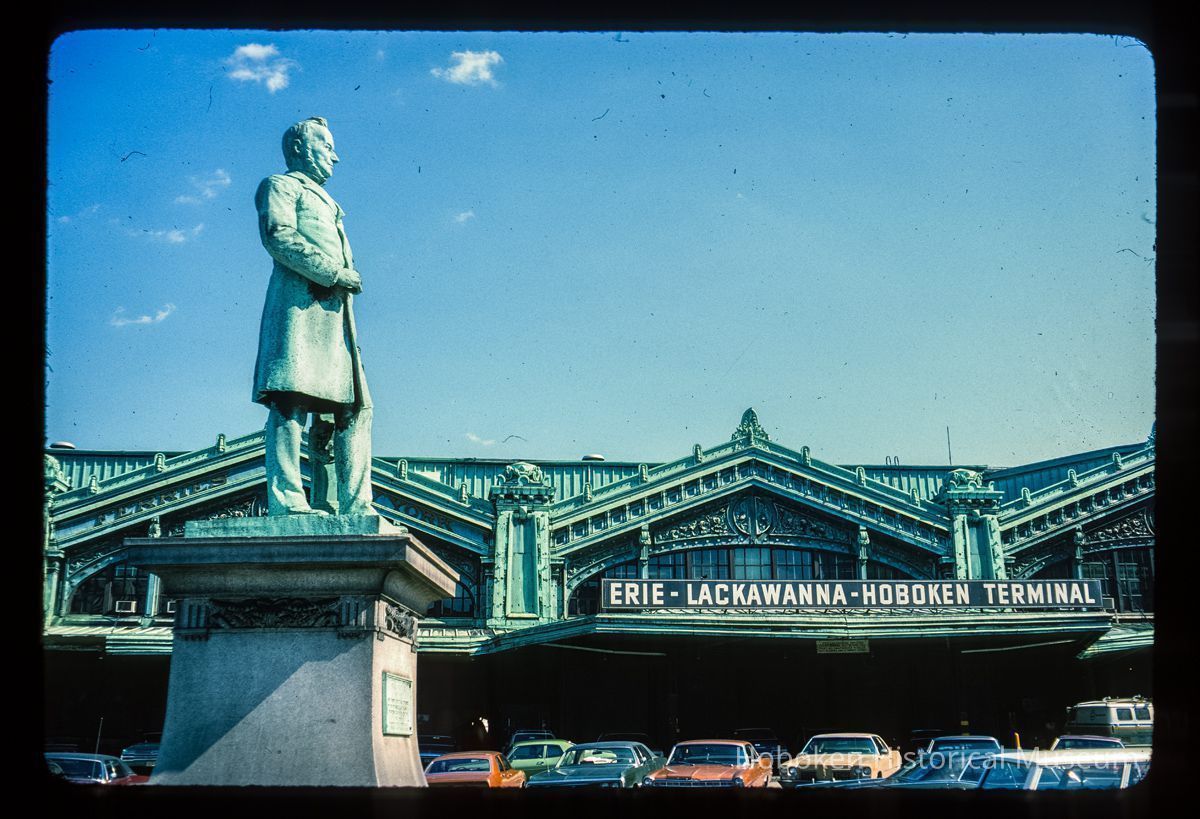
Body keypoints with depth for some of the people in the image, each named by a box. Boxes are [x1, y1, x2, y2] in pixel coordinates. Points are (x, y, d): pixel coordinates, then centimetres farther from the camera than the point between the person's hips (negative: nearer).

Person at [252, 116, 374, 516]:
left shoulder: (325, 202, 35)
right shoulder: (280, 185, 9)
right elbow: (278, 235, -10)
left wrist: (347, 280, 10)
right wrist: (334, 273, -13)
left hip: (333, 310, 9)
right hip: (300, 300, -9)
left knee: (351, 406, 0)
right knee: (292, 399, -17)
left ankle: (355, 504, -3)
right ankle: (287, 501, -25)